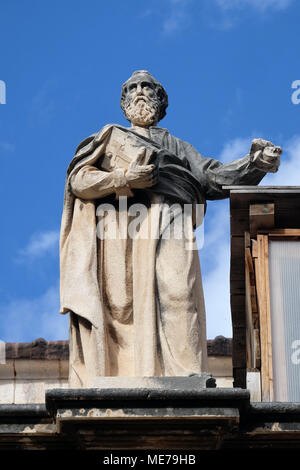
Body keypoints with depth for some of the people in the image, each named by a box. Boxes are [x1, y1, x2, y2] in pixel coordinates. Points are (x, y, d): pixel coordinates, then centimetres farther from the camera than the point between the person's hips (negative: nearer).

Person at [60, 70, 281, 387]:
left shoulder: (176, 146, 32)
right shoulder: (110, 137, 27)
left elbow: (213, 177, 18)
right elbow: (77, 179, 13)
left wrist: (255, 163, 1)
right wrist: (123, 179, -4)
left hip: (168, 230, 1)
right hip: (123, 231, 0)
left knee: (175, 295, -21)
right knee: (118, 304, -17)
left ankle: (182, 381, -31)